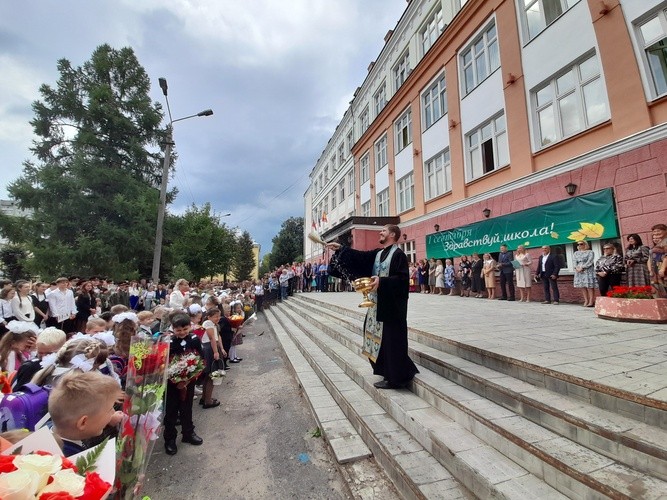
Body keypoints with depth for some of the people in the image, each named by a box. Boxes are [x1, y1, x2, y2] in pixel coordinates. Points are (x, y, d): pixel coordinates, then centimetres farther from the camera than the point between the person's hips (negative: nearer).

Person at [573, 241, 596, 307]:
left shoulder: (590, 252, 3)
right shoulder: (576, 253, 17)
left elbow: (590, 261, -9)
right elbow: (574, 261, 7)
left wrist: (582, 267, -17)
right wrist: (576, 267, -11)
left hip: (588, 271, -5)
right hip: (579, 271, 5)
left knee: (590, 286, -7)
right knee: (582, 286, 5)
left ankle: (591, 301, -4)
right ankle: (586, 301, 10)